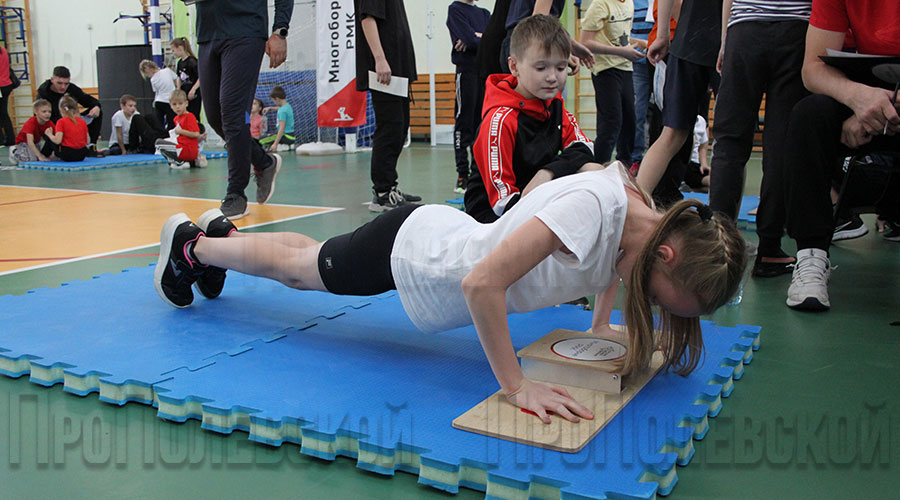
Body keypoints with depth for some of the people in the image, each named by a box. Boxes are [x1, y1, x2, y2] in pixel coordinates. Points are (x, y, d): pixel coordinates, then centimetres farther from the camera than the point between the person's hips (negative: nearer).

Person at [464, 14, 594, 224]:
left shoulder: (554, 103, 5)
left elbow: (583, 148, 0)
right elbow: (502, 199, -23)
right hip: (492, 213, -8)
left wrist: (548, 172, -22)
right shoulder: (500, 120, -20)